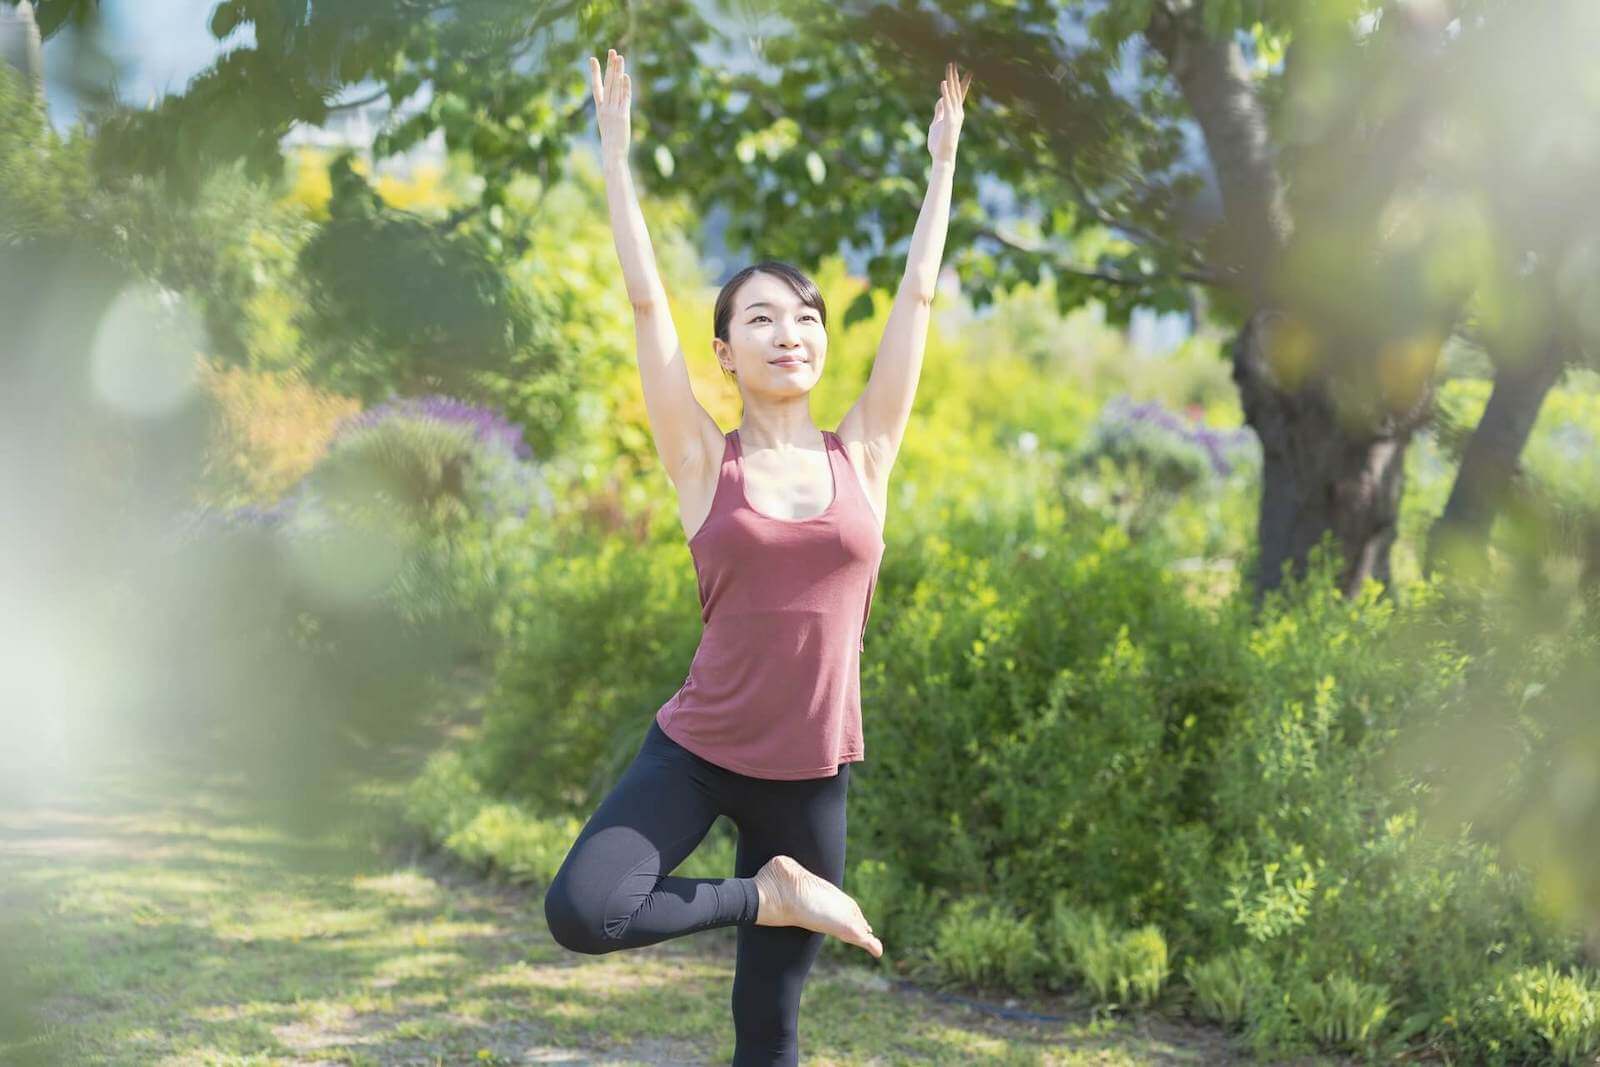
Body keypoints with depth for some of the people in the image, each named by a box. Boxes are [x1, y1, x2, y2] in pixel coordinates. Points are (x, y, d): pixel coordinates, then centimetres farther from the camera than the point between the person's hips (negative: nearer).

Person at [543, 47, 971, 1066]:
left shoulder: (861, 456, 2)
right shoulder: (707, 463, -3)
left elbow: (917, 296, 6)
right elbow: (647, 302, -4)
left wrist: (945, 161, 11)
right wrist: (617, 157, -4)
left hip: (811, 771, 2)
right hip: (698, 750, -1)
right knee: (583, 912, -26)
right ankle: (768, 895, -2)